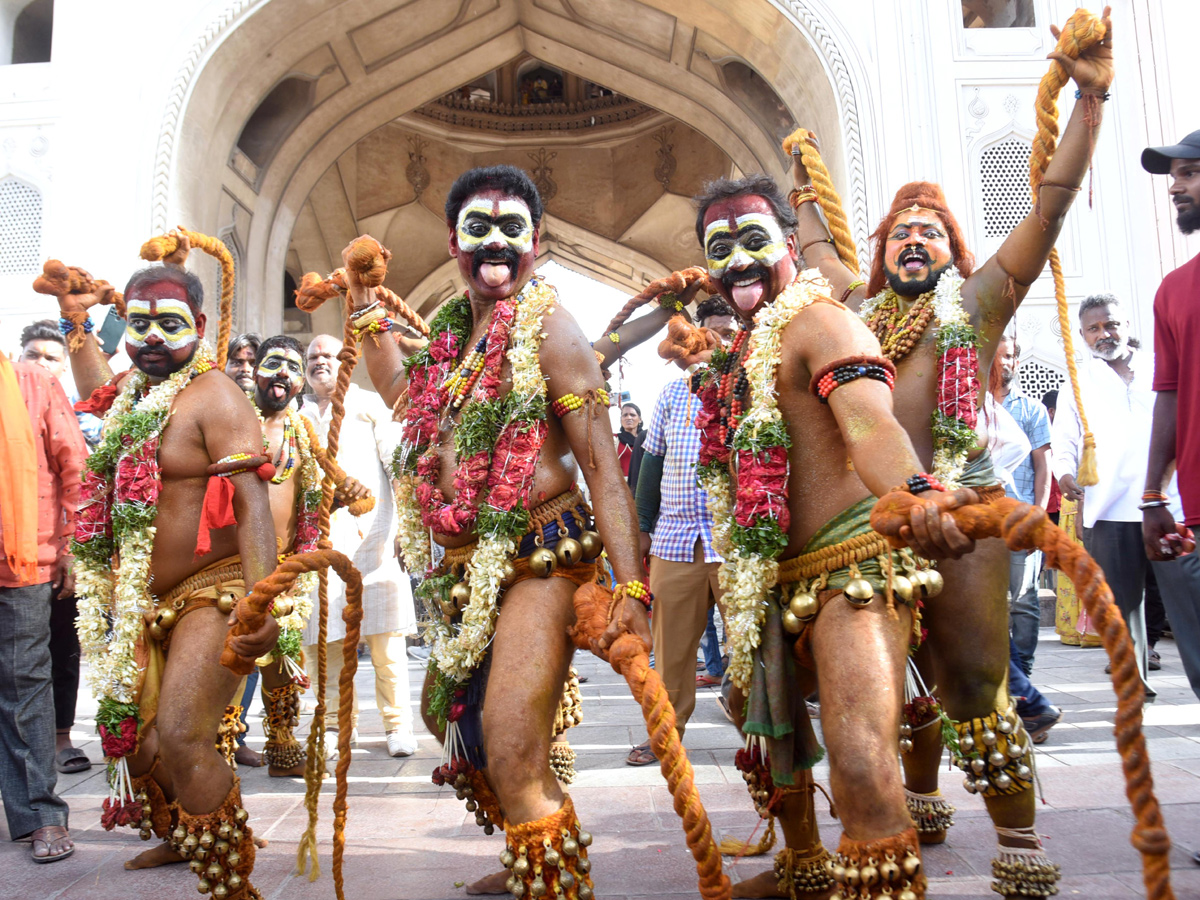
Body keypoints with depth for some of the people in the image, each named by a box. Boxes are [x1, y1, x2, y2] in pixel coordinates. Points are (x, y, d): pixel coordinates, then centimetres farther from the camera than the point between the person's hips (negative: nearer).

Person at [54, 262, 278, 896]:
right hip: (144, 601, 9)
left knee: (181, 738, -21)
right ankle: (180, 836, 45)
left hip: (212, 594, -9)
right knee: (130, 733, 19)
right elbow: (95, 390, 39)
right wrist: (74, 320, 35)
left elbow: (252, 503, -26)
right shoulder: (131, 392, 10)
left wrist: (260, 601, -37)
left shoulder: (213, 397, -15)